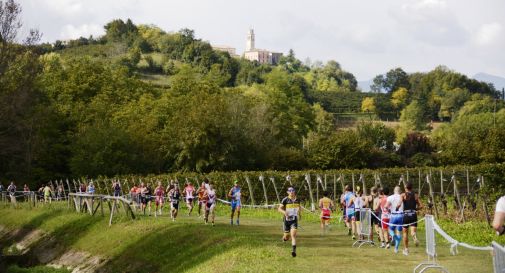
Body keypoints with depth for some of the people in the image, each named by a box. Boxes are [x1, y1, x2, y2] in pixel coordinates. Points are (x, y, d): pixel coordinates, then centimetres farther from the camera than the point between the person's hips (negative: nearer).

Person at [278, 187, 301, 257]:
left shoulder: (297, 200, 2)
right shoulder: (285, 200, -9)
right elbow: (279, 209, -10)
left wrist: (300, 214, 25)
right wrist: (284, 212, -28)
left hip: (294, 220, 1)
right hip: (287, 220, -1)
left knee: (293, 235, -18)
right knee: (286, 238, 9)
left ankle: (294, 251, -21)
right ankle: (284, 237, 47)